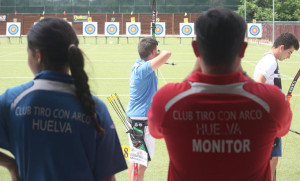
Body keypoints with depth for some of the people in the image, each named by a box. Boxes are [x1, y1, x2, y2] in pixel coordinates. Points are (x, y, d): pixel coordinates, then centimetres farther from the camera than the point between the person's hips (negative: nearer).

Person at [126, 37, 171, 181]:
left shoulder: (137, 66, 8)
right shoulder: (144, 68, -20)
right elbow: (167, 54, -31)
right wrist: (160, 54, -9)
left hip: (133, 117, 10)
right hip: (143, 120, -10)